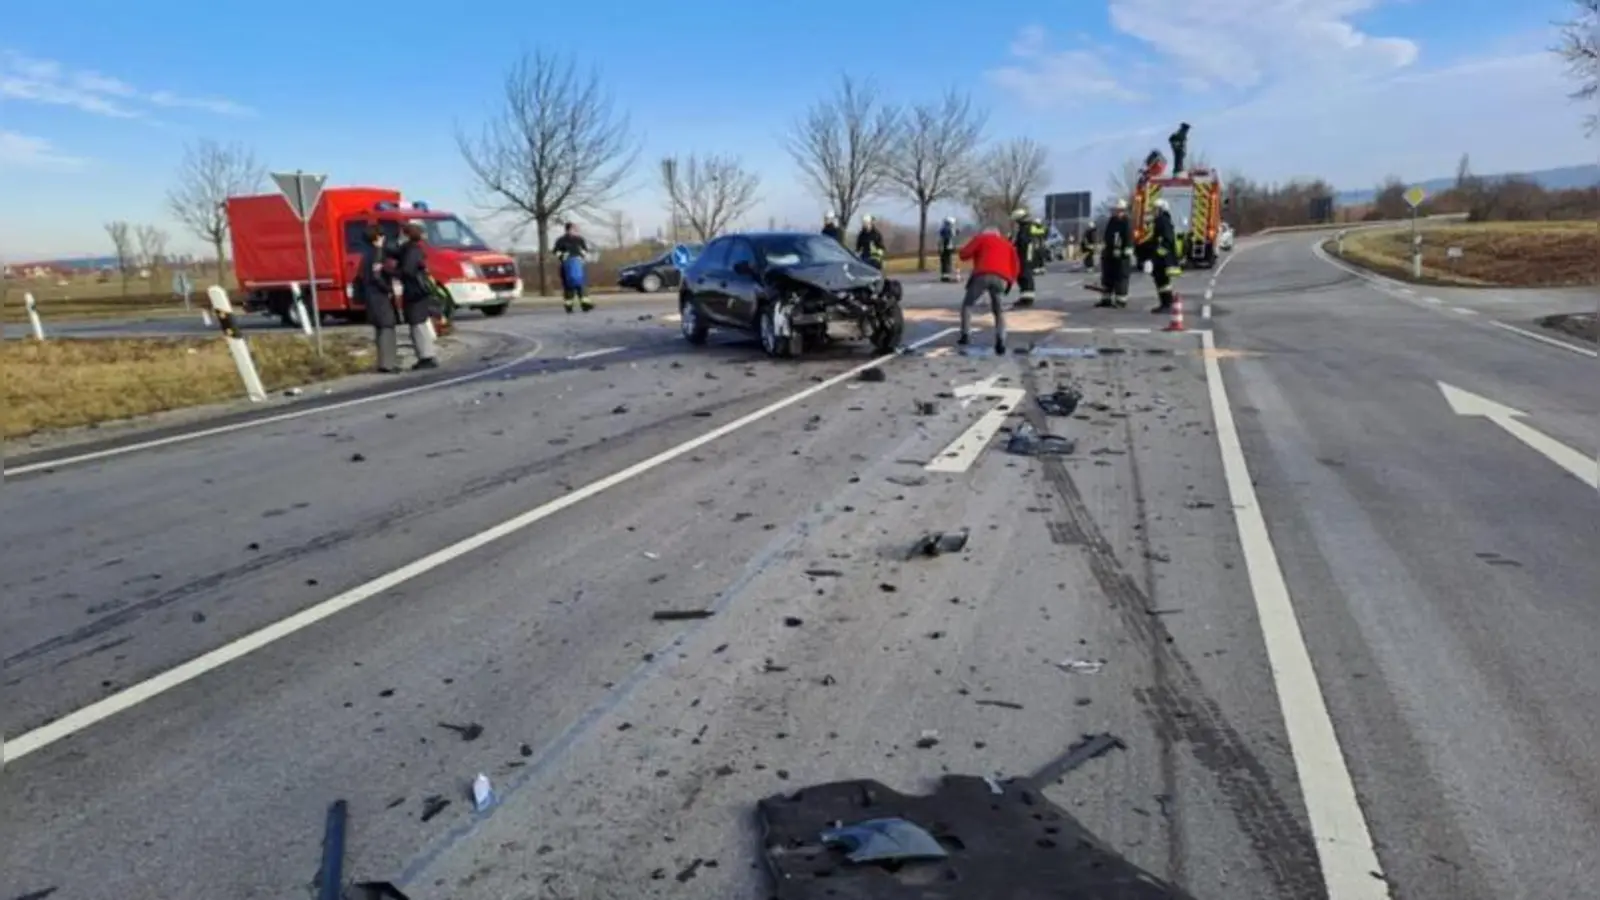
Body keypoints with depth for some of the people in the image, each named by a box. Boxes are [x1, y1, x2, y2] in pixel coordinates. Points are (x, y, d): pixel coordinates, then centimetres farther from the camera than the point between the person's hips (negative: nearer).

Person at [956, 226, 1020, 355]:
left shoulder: (981, 237, 23)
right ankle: (1000, 341, -3)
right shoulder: (1008, 244, 33)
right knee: (999, 310, 17)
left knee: (967, 304, 16)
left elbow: (964, 254, 14)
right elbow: (1016, 265, 21)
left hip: (983, 275, -3)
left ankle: (966, 335, 5)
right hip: (1001, 279, 3)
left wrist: (974, 253, 33)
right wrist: (1011, 281, 20)